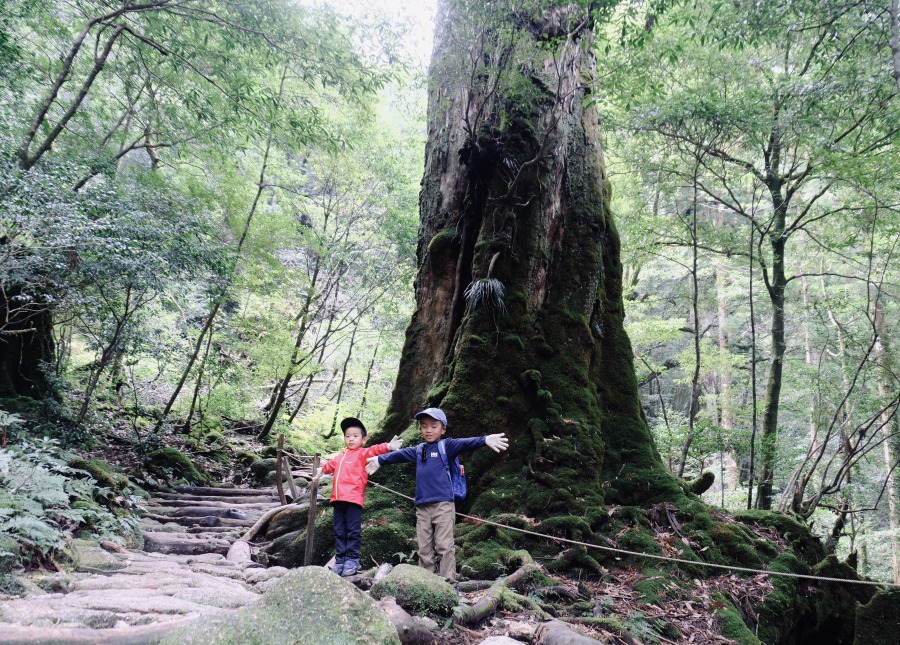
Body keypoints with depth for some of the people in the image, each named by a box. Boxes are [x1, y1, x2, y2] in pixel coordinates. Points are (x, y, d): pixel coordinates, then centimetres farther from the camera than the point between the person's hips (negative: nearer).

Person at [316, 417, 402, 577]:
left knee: (353, 531, -3)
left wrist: (388, 447, -37)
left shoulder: (362, 453, 2)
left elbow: (374, 450, -18)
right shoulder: (340, 456, 22)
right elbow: (331, 464, 43)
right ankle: (340, 561, 16)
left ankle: (352, 561, 2)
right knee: (339, 532, 10)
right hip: (338, 498, 7)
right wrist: (321, 470, 61)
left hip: (354, 499, -7)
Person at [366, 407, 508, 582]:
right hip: (422, 506, 5)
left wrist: (485, 440, -31)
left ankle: (449, 583, 0)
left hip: (443, 504, -5)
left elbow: (464, 444, -15)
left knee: (444, 546, -5)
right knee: (424, 549, 8)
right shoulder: (418, 450, 15)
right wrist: (380, 459, 39)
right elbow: (399, 455, 29)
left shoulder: (446, 446, 0)